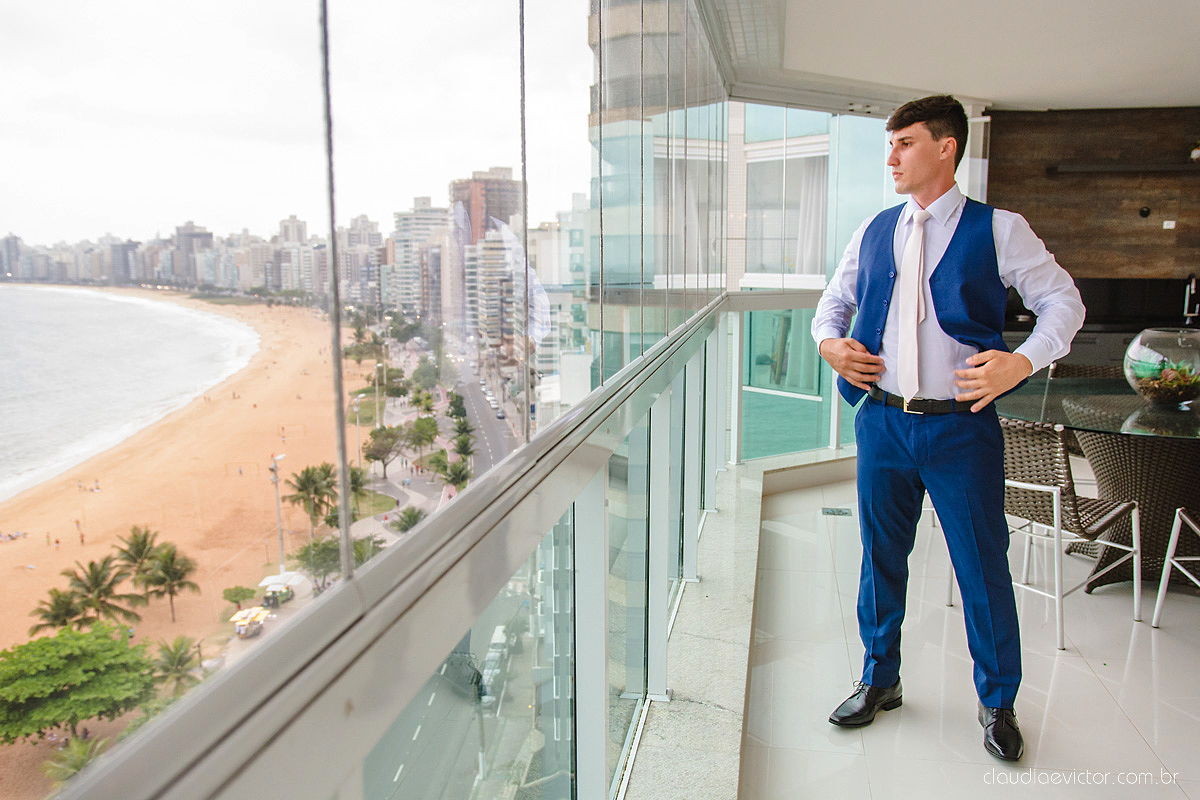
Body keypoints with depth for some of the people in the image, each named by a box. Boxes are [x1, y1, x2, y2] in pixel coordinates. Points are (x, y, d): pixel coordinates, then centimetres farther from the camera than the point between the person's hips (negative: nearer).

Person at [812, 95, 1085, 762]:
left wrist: (1023, 361, -17)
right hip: (882, 422, 4)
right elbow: (834, 299, 19)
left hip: (962, 428, -3)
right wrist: (829, 342, -3)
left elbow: (1064, 300, 1)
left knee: (983, 567, 6)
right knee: (881, 558, 14)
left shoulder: (998, 230, -1)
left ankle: (999, 702, 30)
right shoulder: (874, 232, 10)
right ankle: (881, 681, 35)